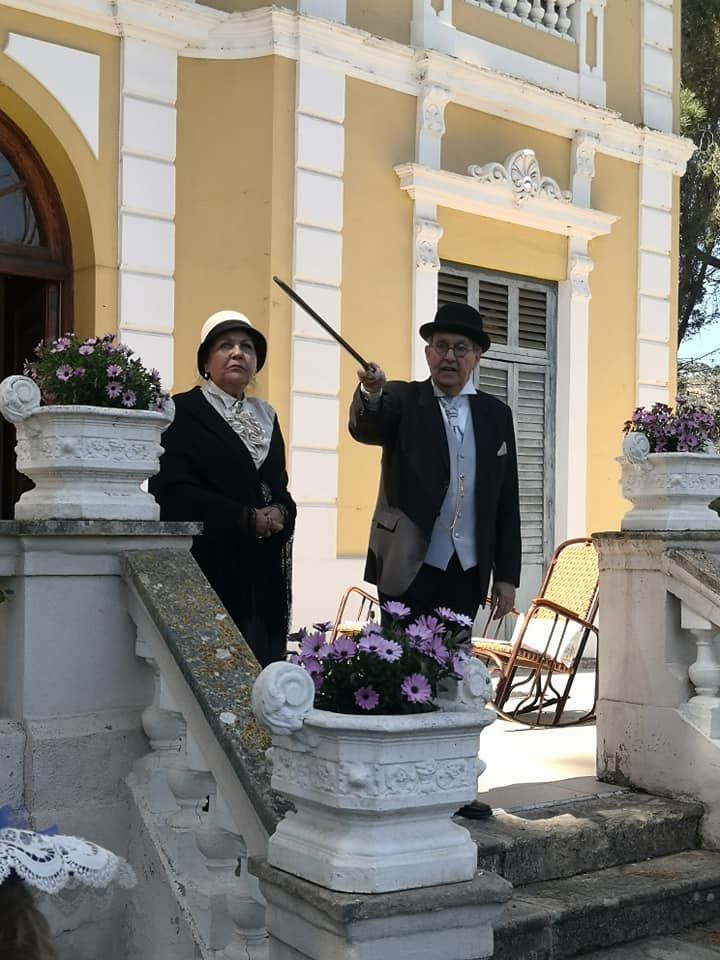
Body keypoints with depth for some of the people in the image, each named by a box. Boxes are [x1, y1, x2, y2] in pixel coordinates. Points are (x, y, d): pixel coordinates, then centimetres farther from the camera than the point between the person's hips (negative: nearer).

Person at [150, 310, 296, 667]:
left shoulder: (265, 415, 18)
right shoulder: (183, 411, -1)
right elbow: (172, 491, -11)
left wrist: (280, 514, -4)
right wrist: (247, 518, -12)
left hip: (264, 570, 6)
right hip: (209, 567, -5)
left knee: (264, 672, 0)